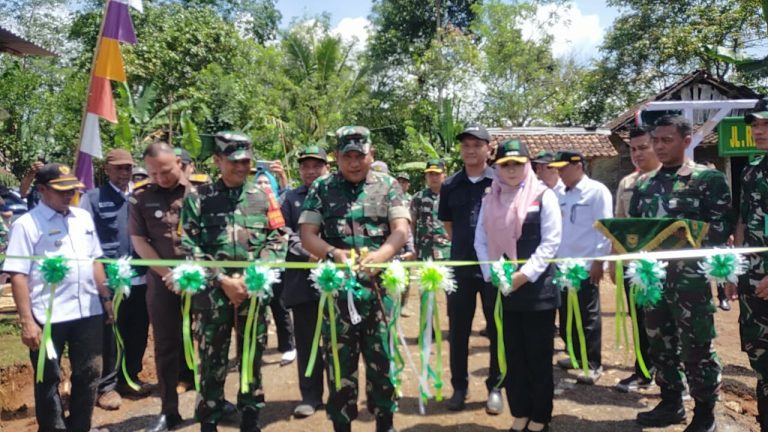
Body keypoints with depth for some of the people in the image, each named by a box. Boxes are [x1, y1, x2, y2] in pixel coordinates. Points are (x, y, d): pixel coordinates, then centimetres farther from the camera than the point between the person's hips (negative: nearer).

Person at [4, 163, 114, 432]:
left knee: (88, 374, 15)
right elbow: (18, 275, -11)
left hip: (88, 311, 5)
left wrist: (106, 298, 13)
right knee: (49, 380, 11)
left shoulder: (83, 217, 9)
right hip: (48, 317, -5)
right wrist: (26, 321, -15)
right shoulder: (26, 225, -7)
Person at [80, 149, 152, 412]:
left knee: (138, 332, 13)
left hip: (140, 277, 4)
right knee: (110, 335, 6)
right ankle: (107, 386, 20)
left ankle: (129, 379, 31)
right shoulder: (93, 198, -1)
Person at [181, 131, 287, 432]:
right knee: (212, 362, 7)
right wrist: (223, 280, -11)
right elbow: (189, 246, -4)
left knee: (253, 360, 11)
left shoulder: (263, 196, 7)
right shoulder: (198, 198, 2)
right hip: (212, 293, -1)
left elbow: (277, 241, 2)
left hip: (254, 292, 2)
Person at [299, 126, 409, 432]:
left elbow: (401, 230, -4)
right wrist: (334, 253, -18)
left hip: (380, 285, 0)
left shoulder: (388, 186, 5)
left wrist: (380, 255, -23)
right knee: (339, 360, 8)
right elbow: (307, 235, 1)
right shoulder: (322, 188, 5)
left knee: (382, 358, 8)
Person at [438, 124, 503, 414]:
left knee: (497, 330, 8)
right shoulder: (450, 185, 4)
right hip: (460, 267, 2)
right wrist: (465, 245, 10)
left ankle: (495, 388, 23)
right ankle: (459, 387, 25)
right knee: (458, 331, 10)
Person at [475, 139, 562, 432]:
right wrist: (492, 274, -6)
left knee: (539, 355, 6)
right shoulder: (490, 200, 9)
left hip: (537, 288, -4)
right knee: (513, 354, 11)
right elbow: (481, 241, 8)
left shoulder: (543, 196, -4)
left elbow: (551, 241, -9)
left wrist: (524, 275, -15)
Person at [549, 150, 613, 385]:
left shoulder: (597, 191, -7)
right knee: (566, 314, 14)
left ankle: (594, 365, 13)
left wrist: (599, 261, -13)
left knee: (588, 316, 2)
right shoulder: (560, 194, 11)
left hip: (586, 266, -6)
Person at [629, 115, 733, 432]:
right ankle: (671, 403, 29)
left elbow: (724, 225, -11)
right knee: (659, 343, 14)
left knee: (696, 347, 2)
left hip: (691, 276, -5)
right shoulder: (644, 183, 12)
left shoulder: (709, 178, -4)